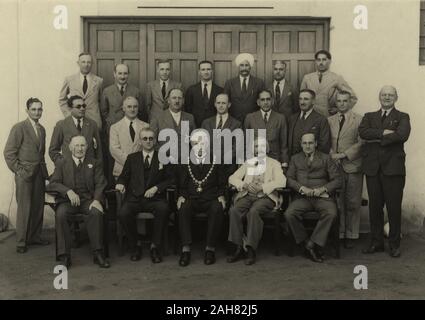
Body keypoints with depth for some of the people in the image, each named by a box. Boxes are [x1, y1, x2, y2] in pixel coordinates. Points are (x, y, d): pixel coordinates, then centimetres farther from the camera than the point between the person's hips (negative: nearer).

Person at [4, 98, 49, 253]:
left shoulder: (42, 129, 14)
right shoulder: (19, 128, -6)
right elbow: (8, 152, -8)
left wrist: (43, 168, 9)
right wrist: (18, 170, -10)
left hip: (39, 173, 6)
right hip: (24, 174, -6)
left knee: (39, 206, 6)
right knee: (24, 208, -4)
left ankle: (35, 236, 18)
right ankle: (21, 242, 5)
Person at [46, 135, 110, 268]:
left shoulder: (94, 163, 15)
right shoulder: (62, 164, 13)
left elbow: (100, 184, 4)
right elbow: (52, 184, 2)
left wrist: (97, 200, -16)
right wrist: (68, 191, -18)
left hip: (88, 200, 0)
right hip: (68, 201, 0)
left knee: (96, 212, -32)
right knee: (60, 214, -32)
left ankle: (98, 253, -23)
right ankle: (64, 256, -24)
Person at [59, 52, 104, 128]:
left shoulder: (99, 81, 6)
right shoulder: (69, 80, 7)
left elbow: (101, 102, 15)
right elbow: (62, 100, 15)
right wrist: (68, 115, 3)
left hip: (93, 121, 0)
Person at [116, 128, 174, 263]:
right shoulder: (132, 158, 20)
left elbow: (170, 180, 8)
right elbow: (124, 176, 16)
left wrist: (156, 188, -8)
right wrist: (120, 183, -8)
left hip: (155, 198, -1)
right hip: (134, 198, 1)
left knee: (163, 209, -35)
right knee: (123, 213, -30)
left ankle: (155, 247, -18)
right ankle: (135, 247, -8)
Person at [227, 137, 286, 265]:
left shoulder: (274, 163, 14)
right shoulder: (247, 163, 24)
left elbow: (281, 181, -4)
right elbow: (232, 178, 14)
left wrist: (261, 187, -16)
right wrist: (245, 185, -8)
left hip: (265, 197, -3)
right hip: (247, 195, 3)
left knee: (253, 212, -35)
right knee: (234, 211, -28)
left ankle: (251, 250, -29)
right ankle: (239, 248, -23)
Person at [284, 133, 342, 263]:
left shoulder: (326, 158, 14)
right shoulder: (295, 159, 19)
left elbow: (337, 180, 6)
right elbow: (289, 178, 8)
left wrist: (323, 189, -11)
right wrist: (302, 188, -10)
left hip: (322, 197, -1)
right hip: (302, 197, 1)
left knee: (331, 213, -33)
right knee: (289, 214, -28)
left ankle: (313, 244, -22)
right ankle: (305, 243, -11)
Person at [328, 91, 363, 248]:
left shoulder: (359, 120, 3)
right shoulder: (329, 120, 14)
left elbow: (361, 143, -5)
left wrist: (343, 155, -11)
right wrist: (332, 155, -6)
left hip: (352, 166, -2)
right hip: (334, 166, 2)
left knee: (352, 203, 2)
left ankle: (350, 235, 11)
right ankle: (337, 234, 10)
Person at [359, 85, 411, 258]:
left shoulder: (402, 117, 8)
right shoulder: (369, 116, 16)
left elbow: (402, 135, -13)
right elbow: (362, 132, -4)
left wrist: (377, 139, -10)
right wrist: (383, 132, -15)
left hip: (393, 168, -2)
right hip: (373, 168, 3)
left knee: (394, 208, 0)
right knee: (375, 207, 7)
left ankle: (394, 244, 13)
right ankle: (376, 242, 19)